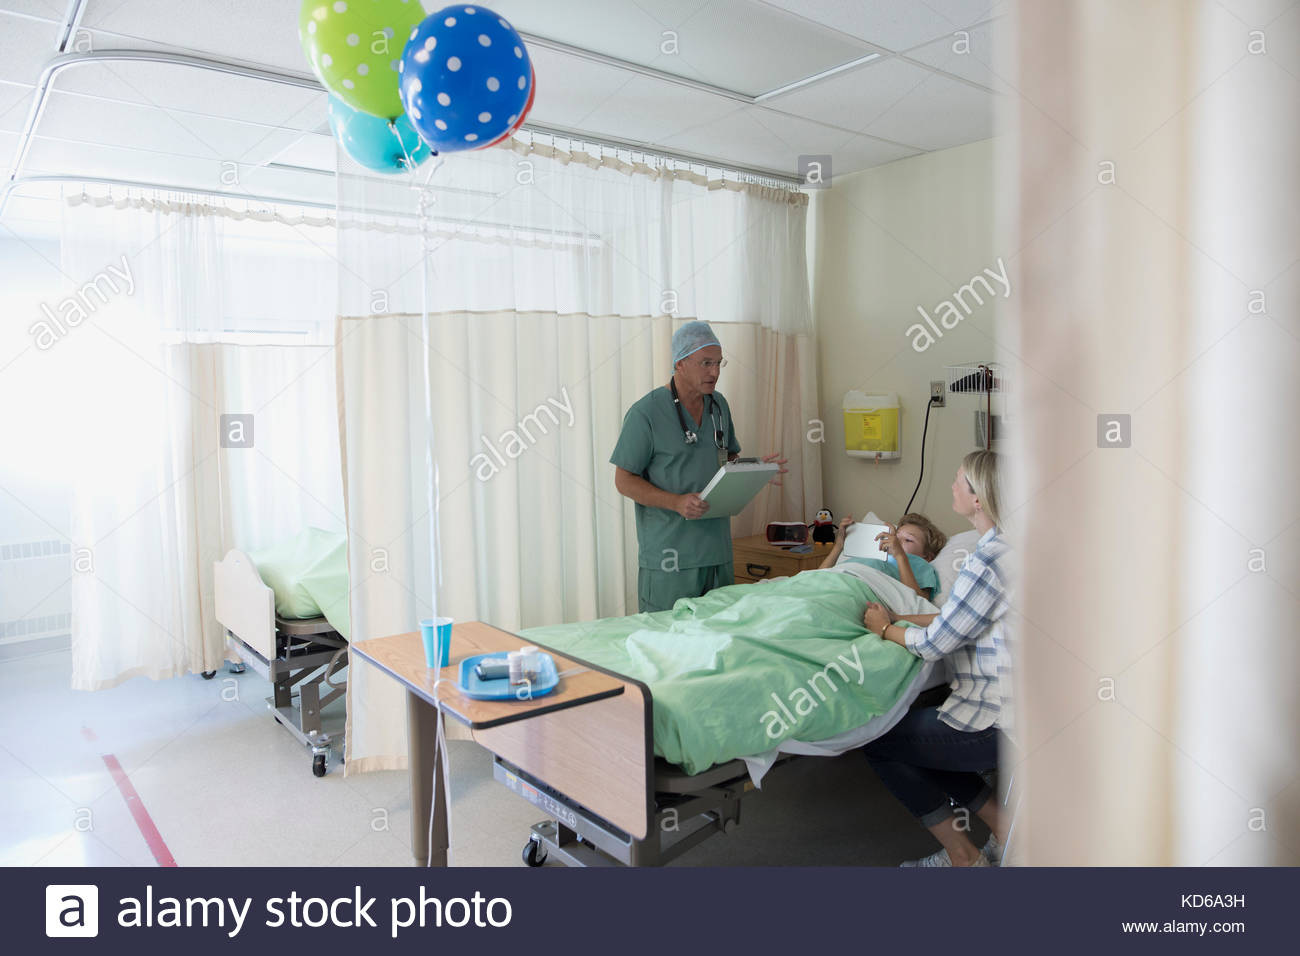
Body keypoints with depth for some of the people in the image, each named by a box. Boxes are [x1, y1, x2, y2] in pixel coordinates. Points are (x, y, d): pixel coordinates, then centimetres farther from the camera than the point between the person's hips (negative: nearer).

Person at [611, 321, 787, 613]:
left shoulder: (719, 405, 11)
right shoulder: (645, 413, -10)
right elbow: (624, 480, -9)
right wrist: (676, 502, -22)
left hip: (718, 551, 6)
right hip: (669, 556, -6)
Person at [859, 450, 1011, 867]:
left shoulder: (987, 560, -25)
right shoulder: (1007, 547, 6)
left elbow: (935, 644, -17)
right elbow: (955, 616, 15)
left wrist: (884, 628, 0)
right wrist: (897, 617, 11)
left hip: (996, 723, -10)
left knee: (877, 741, 6)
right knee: (914, 730, 26)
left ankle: (963, 856, 17)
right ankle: (1004, 832, 26)